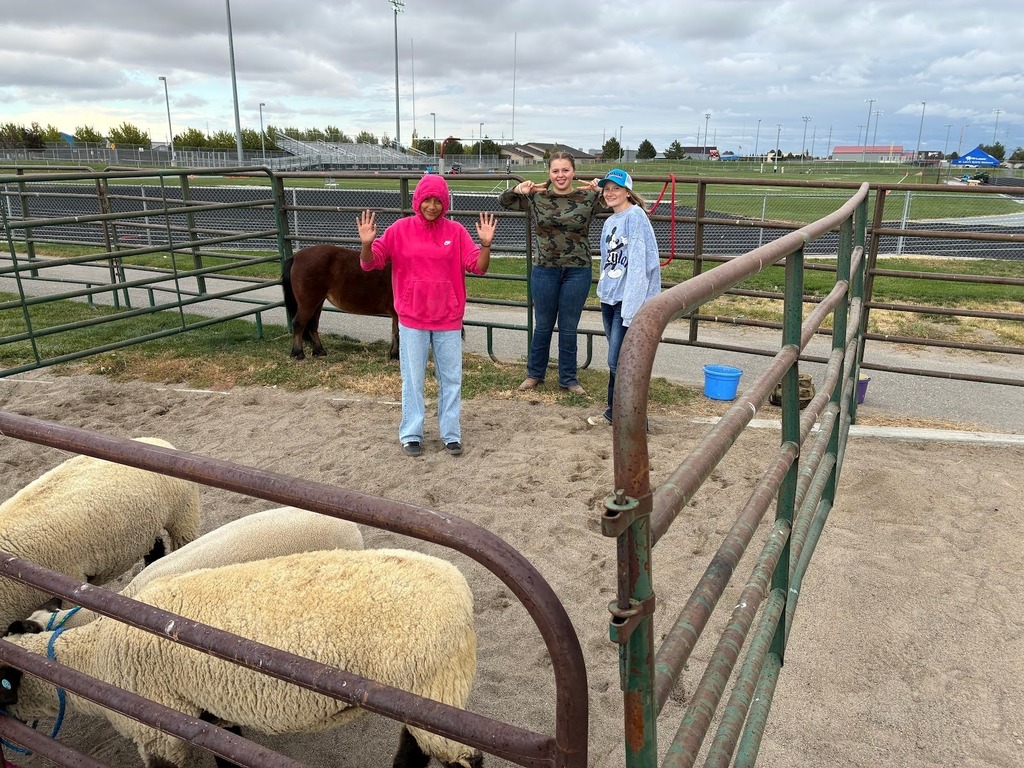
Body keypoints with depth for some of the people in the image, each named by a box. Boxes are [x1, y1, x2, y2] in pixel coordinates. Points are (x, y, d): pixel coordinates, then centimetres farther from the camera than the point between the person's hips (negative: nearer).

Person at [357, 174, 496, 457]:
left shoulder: (456, 231, -2)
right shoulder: (400, 229, -3)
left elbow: (479, 267, -5)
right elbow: (369, 263, -3)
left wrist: (486, 244, -22)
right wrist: (366, 244, -23)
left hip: (448, 319, 1)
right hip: (412, 320, -1)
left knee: (451, 379, 9)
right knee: (412, 380, 9)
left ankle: (451, 434, 22)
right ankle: (411, 435, 21)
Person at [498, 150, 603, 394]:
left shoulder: (588, 198, -3)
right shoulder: (537, 197, -1)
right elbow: (502, 201, 8)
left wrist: (602, 190, -20)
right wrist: (517, 189, -13)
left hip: (577, 271, -1)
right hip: (545, 271, 1)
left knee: (568, 328, 10)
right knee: (542, 326, 13)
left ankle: (568, 378, 25)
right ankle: (534, 374, 31)